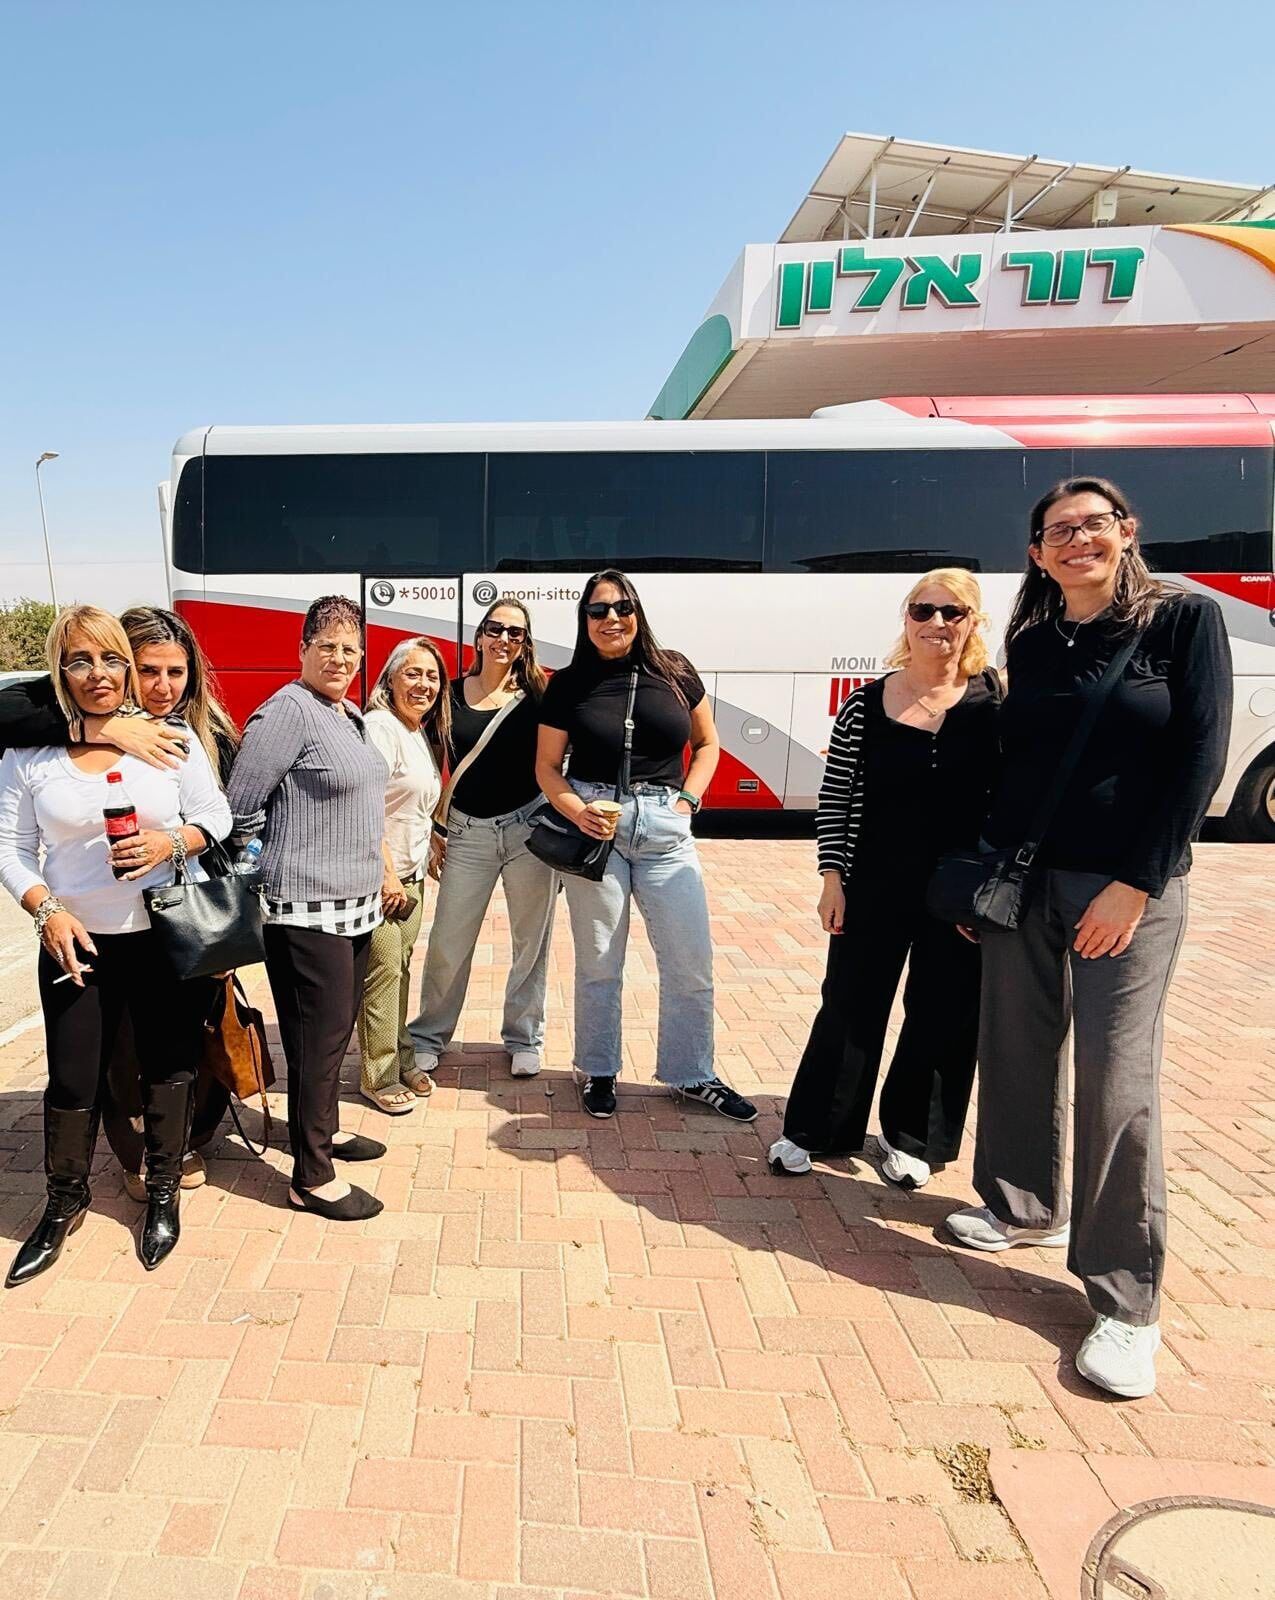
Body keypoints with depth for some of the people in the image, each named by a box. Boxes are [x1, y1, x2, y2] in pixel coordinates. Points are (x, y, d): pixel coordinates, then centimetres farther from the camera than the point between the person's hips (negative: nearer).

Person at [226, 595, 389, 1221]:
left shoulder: (351, 715, 12)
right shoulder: (288, 711, -15)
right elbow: (239, 810, -16)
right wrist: (284, 858, -2)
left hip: (355, 905, 9)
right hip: (308, 909, -9)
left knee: (338, 1028, 19)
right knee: (319, 1035, 0)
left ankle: (323, 1130, 37)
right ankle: (311, 1178, 12)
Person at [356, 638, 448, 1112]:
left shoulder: (423, 734, 14)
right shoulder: (381, 726, -14)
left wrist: (421, 864, 16)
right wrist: (387, 874, -18)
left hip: (410, 874, 8)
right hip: (381, 875, -8)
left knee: (400, 968, 13)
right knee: (383, 970, -4)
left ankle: (401, 1062, 23)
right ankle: (379, 1077, 7)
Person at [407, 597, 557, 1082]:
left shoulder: (536, 694, -1)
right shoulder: (452, 694, 2)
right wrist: (436, 832, 6)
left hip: (529, 825, 0)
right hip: (467, 832, 1)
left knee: (531, 941, 9)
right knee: (447, 943, 5)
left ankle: (524, 1039, 26)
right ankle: (427, 1040, 23)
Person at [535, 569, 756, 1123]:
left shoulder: (674, 672, 3)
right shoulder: (568, 685, 1)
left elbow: (706, 742, 14)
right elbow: (547, 767, 4)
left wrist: (688, 798, 0)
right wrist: (576, 809, -14)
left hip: (665, 829, 1)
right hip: (596, 827, -1)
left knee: (691, 964, 5)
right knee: (599, 963, 9)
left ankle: (692, 1075, 25)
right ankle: (598, 1072, 29)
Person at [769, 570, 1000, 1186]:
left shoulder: (995, 701, -3)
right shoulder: (865, 705, -2)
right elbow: (835, 797, 2)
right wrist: (833, 875, -3)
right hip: (875, 886, 0)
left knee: (944, 1016, 12)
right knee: (850, 1005, 10)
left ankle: (910, 1138, 32)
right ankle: (813, 1129, 27)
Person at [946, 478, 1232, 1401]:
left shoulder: (1184, 620, -4)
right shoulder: (1031, 643, 8)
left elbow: (1201, 758, -9)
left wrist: (1137, 884, -14)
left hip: (1129, 885, -5)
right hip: (1023, 877, 5)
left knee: (1118, 1083, -5)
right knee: (1016, 1049, 12)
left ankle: (1127, 1305, 8)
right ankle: (1024, 1206, 35)